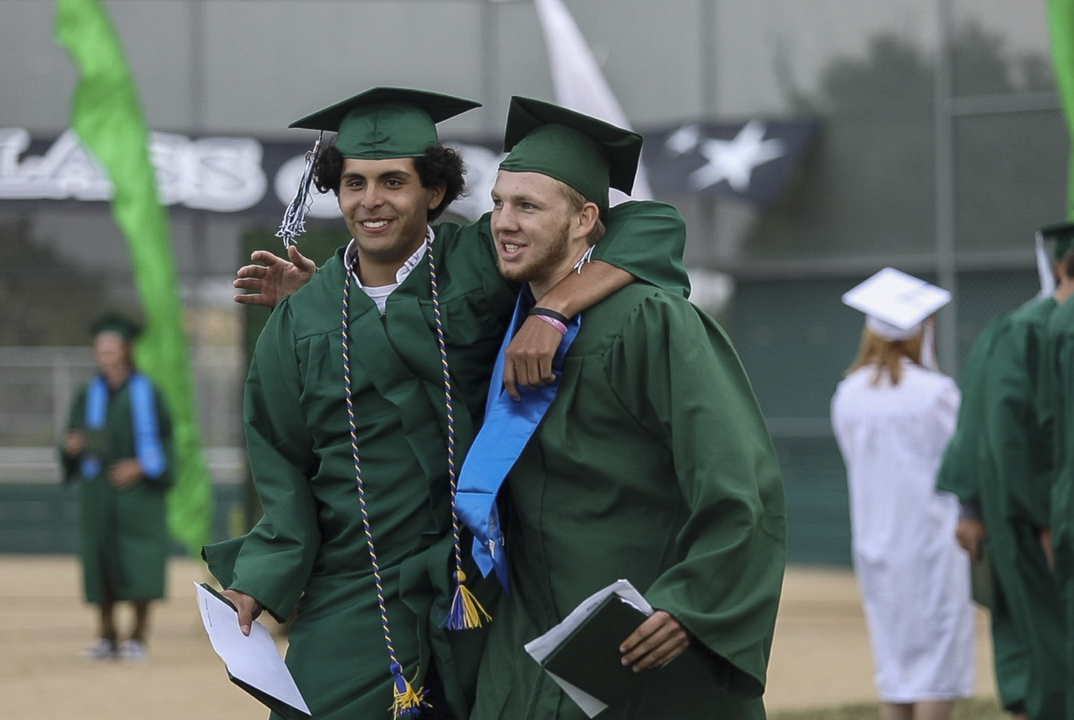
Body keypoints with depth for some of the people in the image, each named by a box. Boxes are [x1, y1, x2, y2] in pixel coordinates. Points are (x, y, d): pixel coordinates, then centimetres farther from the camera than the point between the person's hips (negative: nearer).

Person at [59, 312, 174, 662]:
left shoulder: (147, 393, 1)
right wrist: (71, 447, -11)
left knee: (139, 566, -7)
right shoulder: (88, 395, 10)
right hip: (98, 490, 3)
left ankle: (138, 634, 0)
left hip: (137, 489, -3)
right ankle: (107, 635, 8)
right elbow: (75, 440, 11)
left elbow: (164, 440, 0)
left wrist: (141, 466, -14)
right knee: (100, 559, 0)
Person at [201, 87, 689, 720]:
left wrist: (554, 311, -22)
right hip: (353, 611, 1)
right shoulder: (301, 321, 6)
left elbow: (646, 227, -8)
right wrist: (254, 587, -5)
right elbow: (284, 468, 9)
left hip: (474, 590, -1)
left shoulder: (483, 261, -2)